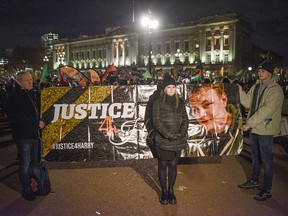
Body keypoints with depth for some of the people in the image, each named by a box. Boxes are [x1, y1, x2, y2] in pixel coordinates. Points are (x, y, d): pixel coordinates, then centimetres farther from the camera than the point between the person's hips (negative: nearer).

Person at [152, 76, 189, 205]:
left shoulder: (180, 102, 7)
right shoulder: (158, 103, -4)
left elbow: (185, 120, 5)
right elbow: (157, 121, -10)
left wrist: (182, 133, -12)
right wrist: (168, 134, -20)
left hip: (177, 141, 3)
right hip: (163, 141, -3)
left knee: (173, 165, 12)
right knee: (163, 166, 8)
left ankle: (171, 190, 27)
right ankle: (164, 191, 24)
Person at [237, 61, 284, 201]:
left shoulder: (275, 89, -16)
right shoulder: (256, 87, 9)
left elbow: (266, 110, -24)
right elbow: (247, 103, 7)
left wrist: (249, 123, -25)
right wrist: (240, 91, -8)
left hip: (265, 129, -8)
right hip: (254, 127, 8)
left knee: (266, 160, 2)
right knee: (255, 156, 20)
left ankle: (267, 190, 14)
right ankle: (254, 181, 38)